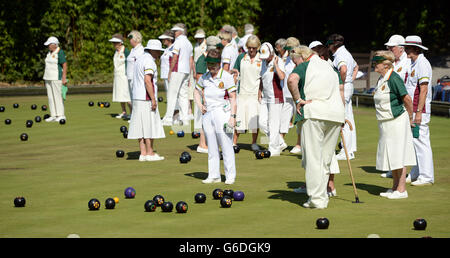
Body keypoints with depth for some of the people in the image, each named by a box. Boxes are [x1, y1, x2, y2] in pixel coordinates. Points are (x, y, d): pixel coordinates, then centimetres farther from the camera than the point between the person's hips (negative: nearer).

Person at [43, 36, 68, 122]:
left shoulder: (60, 53, -11)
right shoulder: (49, 53, 14)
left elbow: (65, 65, -14)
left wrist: (64, 78, -20)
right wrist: (45, 78, 16)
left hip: (56, 78, -9)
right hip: (48, 78, 9)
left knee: (58, 96, -9)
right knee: (50, 97, 7)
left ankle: (61, 115, -5)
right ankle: (53, 115, 10)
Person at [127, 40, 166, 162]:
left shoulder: (139, 59, 18)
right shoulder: (149, 61, -12)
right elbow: (147, 80, -22)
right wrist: (153, 99, -21)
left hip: (137, 97, 9)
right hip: (146, 98, -9)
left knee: (141, 126, 7)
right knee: (149, 125, -4)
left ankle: (143, 153, 6)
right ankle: (150, 153, -1)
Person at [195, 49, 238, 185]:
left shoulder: (226, 77, -5)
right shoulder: (204, 78, 10)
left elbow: (233, 98, -6)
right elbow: (197, 92, 27)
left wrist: (232, 116, -13)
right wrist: (200, 106, 10)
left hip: (222, 114, -5)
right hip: (207, 115, 5)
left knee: (226, 146, -5)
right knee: (212, 148, 8)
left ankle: (230, 176, 1)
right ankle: (213, 176, 14)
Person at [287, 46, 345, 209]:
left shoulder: (305, 66, 3)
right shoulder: (330, 68, 24)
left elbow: (291, 80, -18)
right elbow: (340, 90, 29)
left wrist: (298, 100, -11)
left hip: (314, 113, -6)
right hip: (336, 114, 6)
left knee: (313, 158, -4)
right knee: (325, 159, 12)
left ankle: (317, 199, -8)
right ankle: (323, 197, 12)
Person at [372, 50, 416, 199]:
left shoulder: (394, 78, -17)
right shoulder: (381, 80, 12)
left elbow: (407, 99, -19)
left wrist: (410, 117, -6)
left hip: (397, 121, -10)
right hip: (385, 123, 10)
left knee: (399, 155, -6)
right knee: (390, 155, 14)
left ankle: (402, 189, -2)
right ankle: (395, 187, 22)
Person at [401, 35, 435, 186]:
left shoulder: (422, 64, -14)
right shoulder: (414, 64, 17)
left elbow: (424, 90, -19)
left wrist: (418, 112, -23)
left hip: (420, 109, -10)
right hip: (412, 109, 10)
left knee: (421, 141, -8)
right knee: (414, 141, 13)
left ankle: (427, 177, -5)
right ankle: (415, 174, 20)